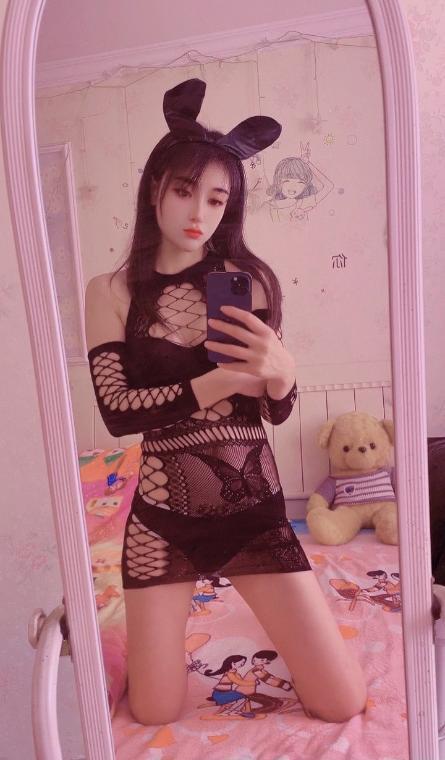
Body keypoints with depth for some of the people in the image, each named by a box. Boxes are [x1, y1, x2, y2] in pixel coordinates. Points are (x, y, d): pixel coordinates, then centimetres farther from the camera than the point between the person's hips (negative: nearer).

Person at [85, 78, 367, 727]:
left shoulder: (248, 280, -2)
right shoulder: (111, 292, -2)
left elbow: (278, 412, -2)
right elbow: (115, 409, -11)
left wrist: (281, 371, -25)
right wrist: (218, 382, -20)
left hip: (252, 505, 1)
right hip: (160, 515, 0)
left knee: (344, 704, 6)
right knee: (153, 714, 9)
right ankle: (164, 629, 41)